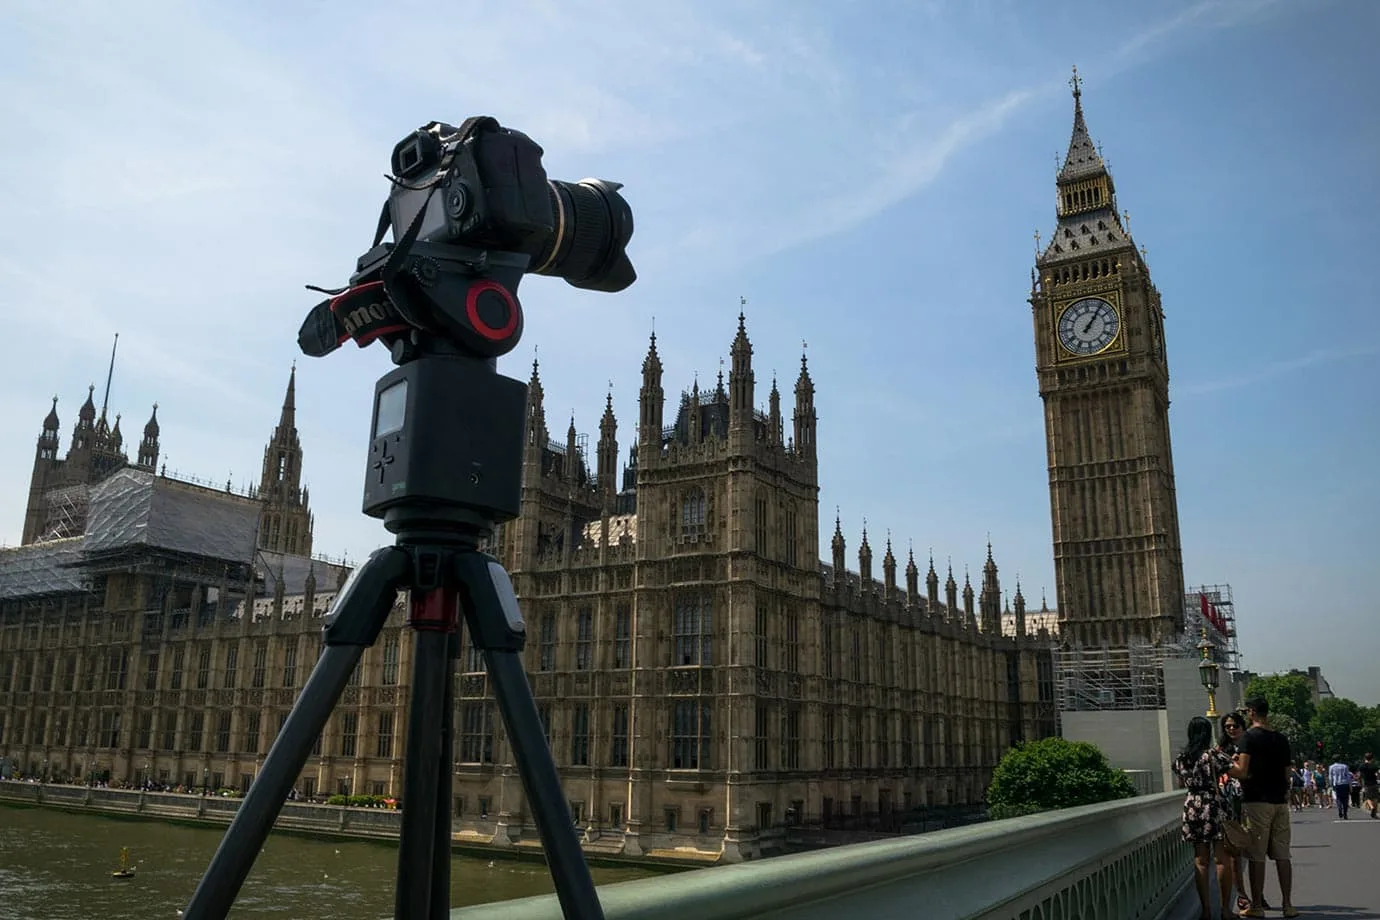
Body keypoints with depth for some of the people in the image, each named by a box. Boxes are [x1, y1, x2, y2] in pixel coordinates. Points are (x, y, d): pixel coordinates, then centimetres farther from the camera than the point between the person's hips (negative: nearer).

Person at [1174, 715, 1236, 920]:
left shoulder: (1181, 757, 8)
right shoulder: (1213, 754, -8)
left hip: (1192, 809, 4)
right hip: (1214, 807, -4)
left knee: (1200, 861, 7)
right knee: (1222, 860, 4)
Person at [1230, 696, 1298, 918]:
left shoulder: (1249, 737, -9)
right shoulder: (1281, 739, 10)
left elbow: (1242, 772, -17)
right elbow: (1288, 775, 13)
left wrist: (1228, 767, 1)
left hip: (1256, 801, -6)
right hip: (1280, 801, 6)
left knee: (1256, 856, -1)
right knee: (1282, 855, 9)